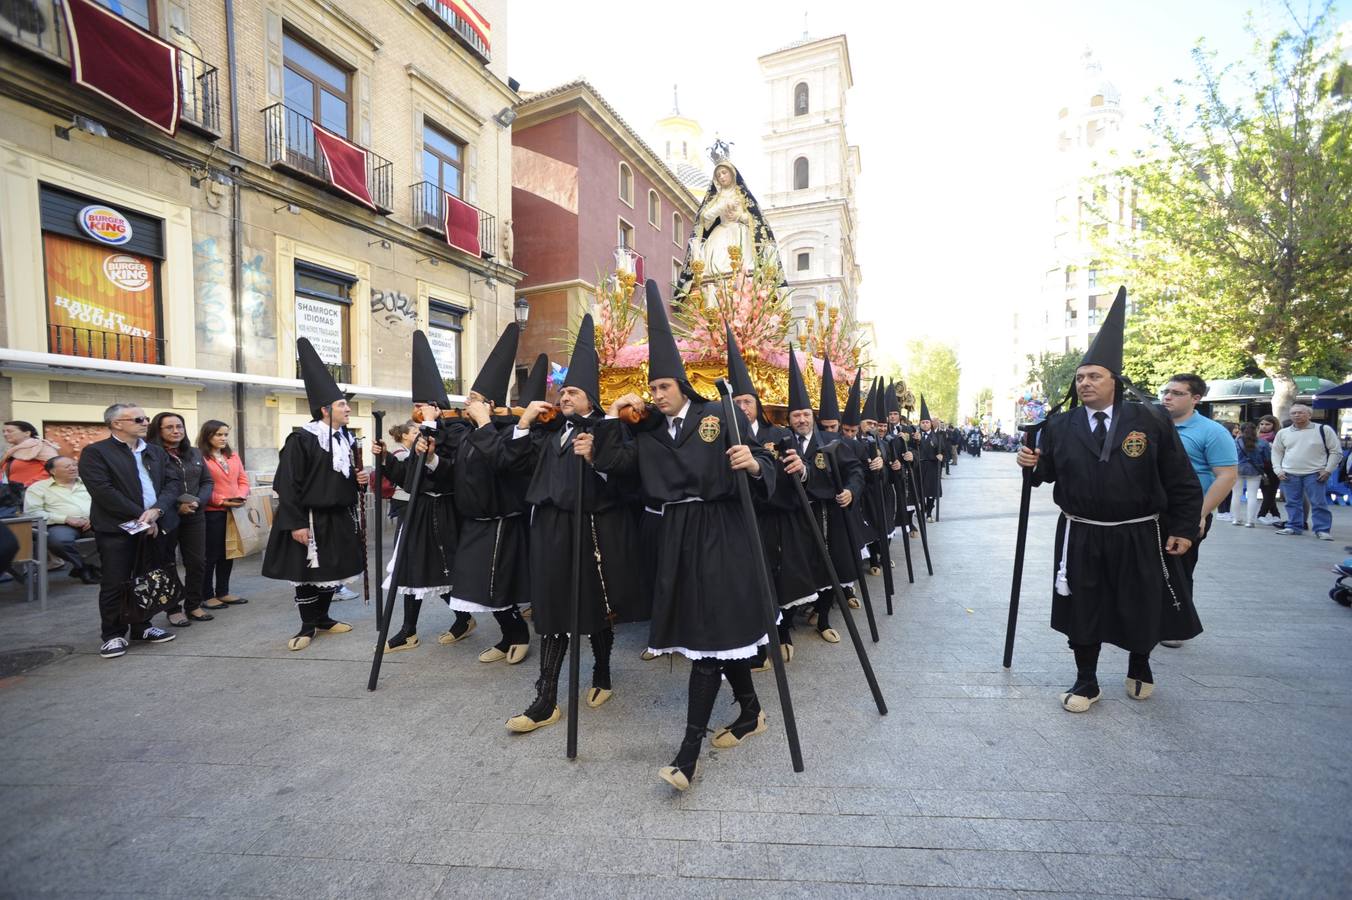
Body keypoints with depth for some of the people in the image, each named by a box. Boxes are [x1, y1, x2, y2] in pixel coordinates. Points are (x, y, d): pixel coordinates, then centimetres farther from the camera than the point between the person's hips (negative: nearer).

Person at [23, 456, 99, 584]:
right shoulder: (38, 487, 11)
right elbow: (32, 512, 0)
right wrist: (66, 519, -13)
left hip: (93, 522, 2)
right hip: (62, 525, -2)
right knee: (58, 539, -38)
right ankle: (83, 567, -15)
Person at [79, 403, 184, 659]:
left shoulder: (156, 451, 13)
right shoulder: (95, 452, -4)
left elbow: (174, 481, 4)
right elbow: (103, 491, -14)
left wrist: (156, 510, -12)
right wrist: (139, 516, -15)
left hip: (153, 526, 5)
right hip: (116, 528, -5)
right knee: (115, 583, 1)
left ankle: (142, 627, 24)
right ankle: (113, 635, 13)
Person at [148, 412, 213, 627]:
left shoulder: (194, 453, 10)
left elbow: (208, 481, 11)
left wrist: (198, 501, -6)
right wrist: (176, 505, -18)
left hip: (195, 516, 5)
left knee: (197, 562, 8)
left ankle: (193, 605, 21)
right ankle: (173, 609, 18)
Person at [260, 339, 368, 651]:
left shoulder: (345, 439, 9)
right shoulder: (301, 439, -13)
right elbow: (288, 485, -16)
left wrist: (359, 479, -2)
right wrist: (296, 523, -20)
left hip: (339, 517, 7)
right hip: (311, 518, -7)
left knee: (332, 569, 13)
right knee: (307, 573, 3)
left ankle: (322, 618, 28)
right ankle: (307, 626, 16)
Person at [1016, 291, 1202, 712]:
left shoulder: (1150, 421, -5)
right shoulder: (1059, 425, -2)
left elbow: (1181, 481, -2)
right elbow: (1047, 473, 5)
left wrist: (1184, 528, -4)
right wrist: (1032, 464, -17)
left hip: (1139, 537, 0)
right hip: (1081, 537, 1)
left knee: (1142, 609, 16)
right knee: (1083, 610, 9)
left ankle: (1139, 668, 45)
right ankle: (1086, 682, 25)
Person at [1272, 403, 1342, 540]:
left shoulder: (1323, 430, 1)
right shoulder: (1283, 433, 7)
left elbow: (1336, 451, 3)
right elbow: (1276, 452, 13)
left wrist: (1328, 470, -5)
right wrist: (1278, 470, 3)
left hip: (1314, 474, -2)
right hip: (1289, 474, 2)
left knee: (1319, 503, -2)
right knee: (1293, 503, 7)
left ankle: (1322, 530, 4)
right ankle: (1294, 527, 15)